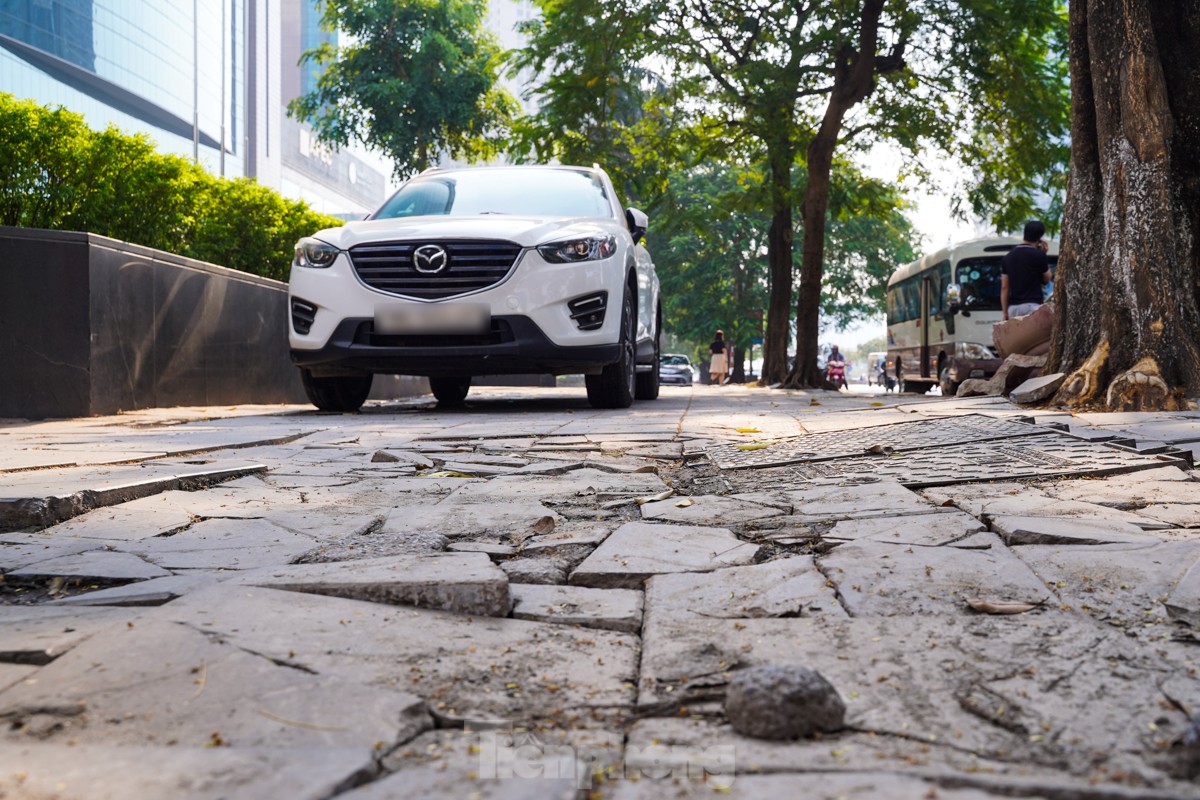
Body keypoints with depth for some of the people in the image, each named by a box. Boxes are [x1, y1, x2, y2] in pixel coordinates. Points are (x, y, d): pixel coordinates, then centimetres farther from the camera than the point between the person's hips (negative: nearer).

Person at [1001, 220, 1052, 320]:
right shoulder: (1039, 256, -5)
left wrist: (1004, 311, 14)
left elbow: (1004, 287, 10)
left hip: (1013, 307, 5)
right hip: (1032, 306, -5)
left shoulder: (1008, 256, 10)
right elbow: (1047, 279, 11)